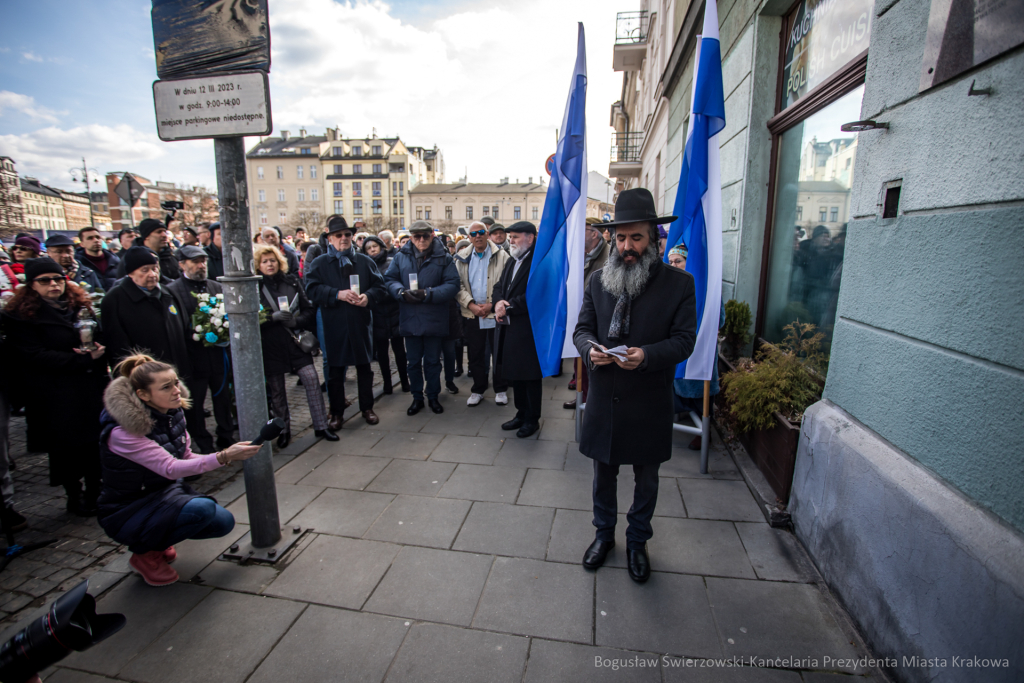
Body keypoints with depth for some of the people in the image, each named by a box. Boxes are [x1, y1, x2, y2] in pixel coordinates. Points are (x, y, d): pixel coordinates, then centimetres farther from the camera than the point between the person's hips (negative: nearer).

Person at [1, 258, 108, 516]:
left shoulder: (81, 306, 11)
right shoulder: (21, 315, -3)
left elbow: (102, 339, 14)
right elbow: (34, 356, -12)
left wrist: (99, 351, -9)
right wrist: (83, 360, -18)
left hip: (90, 387, 3)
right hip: (54, 395, -3)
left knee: (95, 441, 4)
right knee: (66, 446, 6)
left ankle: (95, 492, 20)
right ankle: (74, 496, 24)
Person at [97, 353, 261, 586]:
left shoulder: (172, 412, -7)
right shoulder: (123, 431, -28)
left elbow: (185, 457, 1)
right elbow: (171, 468, -33)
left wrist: (227, 456, -16)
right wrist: (224, 457, -43)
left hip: (166, 492, 7)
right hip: (126, 512, -7)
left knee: (223, 522, -5)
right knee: (202, 509, -31)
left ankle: (158, 541, 18)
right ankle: (144, 553, -3)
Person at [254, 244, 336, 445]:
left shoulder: (292, 281, 7)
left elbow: (309, 309, 6)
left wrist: (296, 321, -12)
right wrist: (273, 317, -19)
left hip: (295, 341, 1)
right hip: (271, 345, -1)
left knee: (311, 379, -8)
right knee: (277, 390, 7)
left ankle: (321, 425, 2)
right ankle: (284, 430, 24)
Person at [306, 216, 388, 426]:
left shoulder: (365, 261, 9)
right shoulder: (320, 264, 4)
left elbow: (380, 287, 4)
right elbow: (312, 289, -9)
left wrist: (368, 297, -16)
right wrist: (338, 294, -22)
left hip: (361, 325, 1)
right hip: (334, 326, -1)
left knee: (364, 369, 12)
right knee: (335, 372, 8)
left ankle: (367, 408, 27)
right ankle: (336, 413, 23)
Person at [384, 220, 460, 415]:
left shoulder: (444, 258, -3)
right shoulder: (401, 256, 4)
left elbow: (452, 285, -10)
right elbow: (389, 279, 4)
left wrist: (428, 294, -20)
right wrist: (402, 292, -17)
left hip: (434, 319, -2)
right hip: (410, 319, 2)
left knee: (432, 361, 12)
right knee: (414, 361, 13)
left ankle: (433, 396, 28)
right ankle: (417, 397, 28)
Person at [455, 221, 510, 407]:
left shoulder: (501, 255, 0)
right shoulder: (462, 259, 8)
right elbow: (458, 286, 4)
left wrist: (492, 304, -13)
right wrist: (471, 305, -10)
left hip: (495, 313, -2)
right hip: (471, 314, 2)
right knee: (475, 354, 10)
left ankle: (500, 390, 19)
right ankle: (478, 390, 24)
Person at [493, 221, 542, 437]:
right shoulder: (511, 262, 17)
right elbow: (498, 287, 15)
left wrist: (508, 307, -17)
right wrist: (499, 302, -7)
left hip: (529, 328, -8)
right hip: (509, 328, 9)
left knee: (530, 375, 3)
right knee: (514, 373, 17)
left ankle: (532, 419, 19)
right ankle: (521, 414, 32)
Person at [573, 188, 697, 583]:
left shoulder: (680, 284, -7)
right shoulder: (598, 280, 1)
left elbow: (684, 340, -9)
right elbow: (582, 328, 4)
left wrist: (647, 355, -28)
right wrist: (590, 349, -20)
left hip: (649, 405, -2)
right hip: (604, 400, 2)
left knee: (646, 480, 18)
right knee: (603, 475, 19)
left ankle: (637, 542, 43)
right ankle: (604, 534, 44)